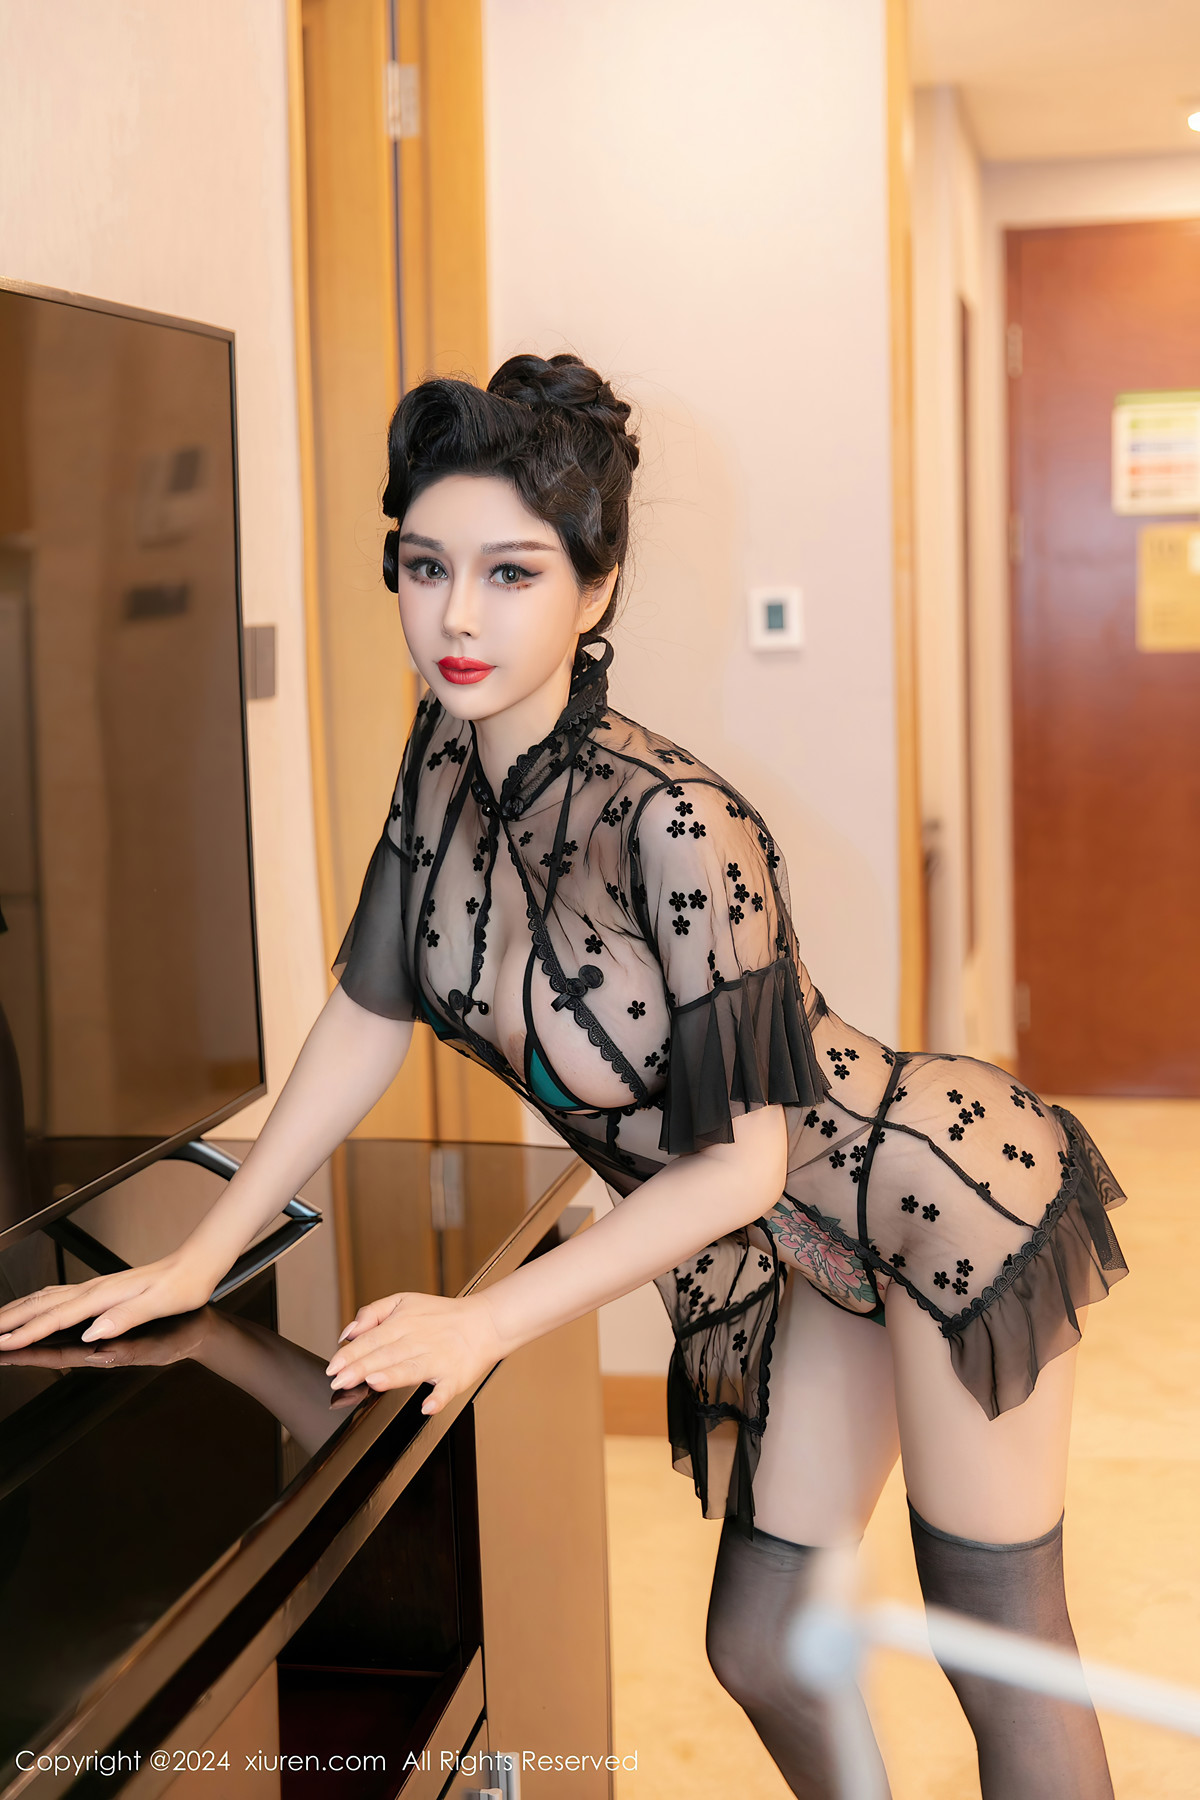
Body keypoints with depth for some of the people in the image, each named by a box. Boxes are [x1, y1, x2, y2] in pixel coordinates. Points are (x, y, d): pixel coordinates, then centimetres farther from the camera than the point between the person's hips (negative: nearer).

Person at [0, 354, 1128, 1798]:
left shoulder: (675, 826, -31)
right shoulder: (444, 759, -10)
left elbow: (738, 1162, -25)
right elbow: (369, 1015, 0)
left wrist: (487, 1322, -24)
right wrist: (195, 1261, -1)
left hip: (940, 1201, -7)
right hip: (794, 1254, 7)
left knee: (997, 1650, 5)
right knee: (760, 1654, 14)